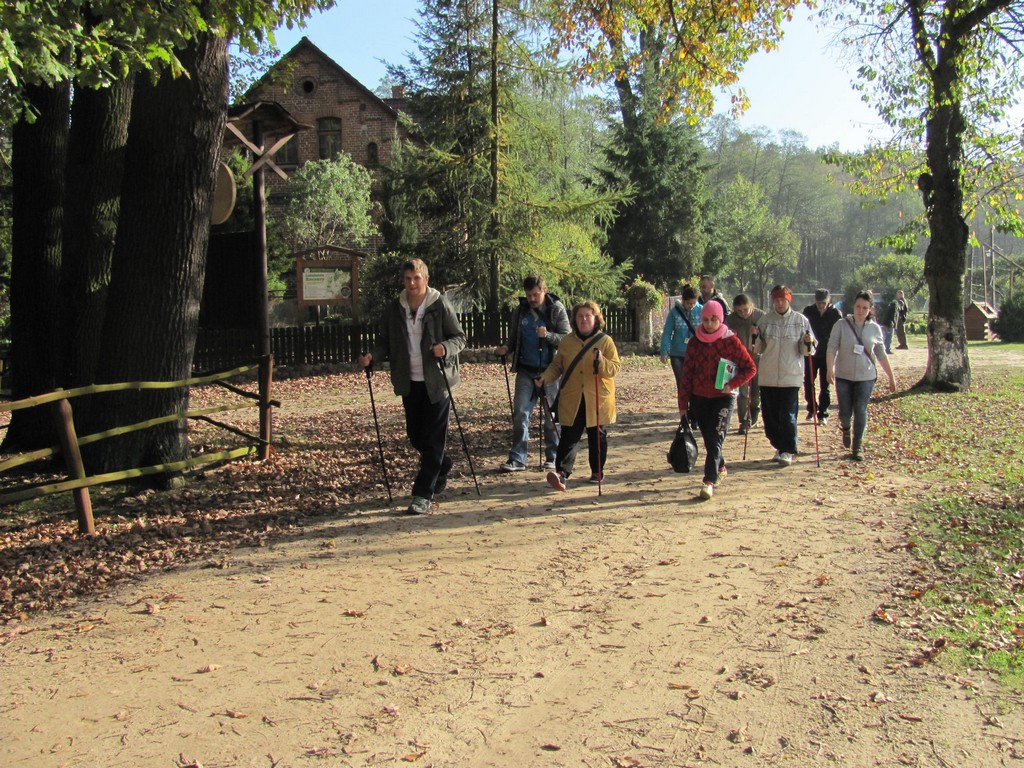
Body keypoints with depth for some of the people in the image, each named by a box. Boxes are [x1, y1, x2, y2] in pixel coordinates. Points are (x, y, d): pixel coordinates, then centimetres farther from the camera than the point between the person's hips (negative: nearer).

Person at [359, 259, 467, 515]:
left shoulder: (440, 306, -7)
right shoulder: (393, 309, 5)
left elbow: (460, 337, -4)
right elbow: (385, 342, 10)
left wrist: (445, 348, -25)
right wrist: (372, 356, -10)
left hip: (437, 381, -5)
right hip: (409, 383, 5)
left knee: (433, 438, -4)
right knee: (415, 434, 14)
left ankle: (423, 495, 0)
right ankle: (442, 466, 41)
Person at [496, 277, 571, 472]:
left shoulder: (556, 309, -3)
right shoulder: (520, 311, 7)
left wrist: (548, 335, -24)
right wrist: (507, 347, -6)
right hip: (525, 370, 3)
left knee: (552, 416, 4)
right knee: (520, 413, -2)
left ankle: (553, 457, 15)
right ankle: (517, 458, 1)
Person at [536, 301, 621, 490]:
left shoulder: (605, 341, -1)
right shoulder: (566, 342, 7)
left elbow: (615, 367, -7)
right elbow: (557, 365, 13)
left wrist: (601, 362, -26)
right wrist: (545, 377, -4)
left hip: (597, 400, -1)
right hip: (571, 400, 1)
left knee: (597, 437, 10)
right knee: (569, 437, -4)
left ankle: (597, 472, 24)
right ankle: (562, 472, -11)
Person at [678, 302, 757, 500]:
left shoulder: (731, 341, -5)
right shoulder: (695, 343, 3)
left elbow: (751, 368, -1)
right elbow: (687, 373, 6)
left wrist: (732, 384, -15)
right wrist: (683, 402, 3)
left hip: (723, 396, -3)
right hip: (699, 397, 4)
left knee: (715, 437, -14)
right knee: (708, 438, 11)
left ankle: (710, 481, -17)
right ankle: (720, 467, 36)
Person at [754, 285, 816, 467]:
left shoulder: (801, 320, 1)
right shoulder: (765, 320, 5)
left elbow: (807, 350, 4)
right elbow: (758, 349, 8)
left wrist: (808, 343, -17)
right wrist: (754, 337, -10)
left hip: (791, 375, -3)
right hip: (768, 375, 3)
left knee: (788, 414, -7)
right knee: (770, 414, 8)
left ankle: (788, 451, 3)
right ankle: (779, 447, 24)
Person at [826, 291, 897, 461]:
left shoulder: (874, 329, 3)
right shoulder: (841, 326, -4)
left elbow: (881, 355, 9)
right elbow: (831, 349, -10)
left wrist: (891, 377, 11)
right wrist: (830, 369, -26)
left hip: (866, 377, 1)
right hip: (843, 376, -1)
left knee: (861, 411, -3)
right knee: (845, 412, 4)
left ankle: (857, 446, 10)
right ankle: (846, 429, 40)